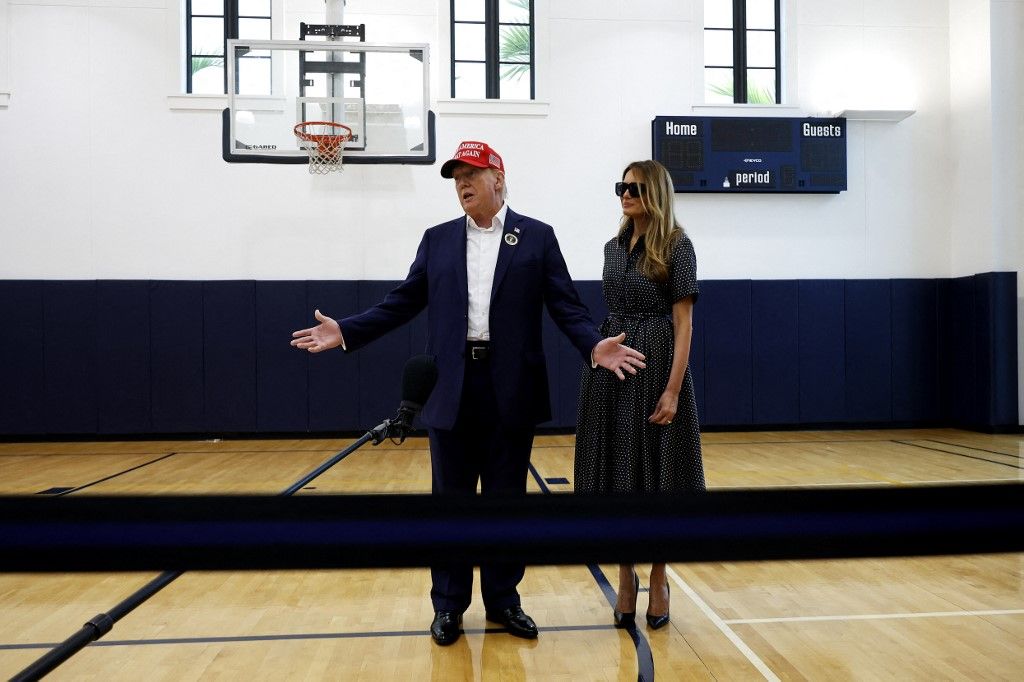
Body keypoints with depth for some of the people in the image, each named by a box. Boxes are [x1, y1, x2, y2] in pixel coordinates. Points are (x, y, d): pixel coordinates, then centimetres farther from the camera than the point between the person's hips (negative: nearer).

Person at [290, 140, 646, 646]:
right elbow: (402, 302, 8)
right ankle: (448, 604, 23)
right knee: (451, 499, 9)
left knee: (506, 499, 9)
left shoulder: (537, 237, 3)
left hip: (510, 390, -1)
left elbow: (566, 306, -2)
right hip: (452, 389, 2)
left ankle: (503, 599, 25)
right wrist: (346, 331, -1)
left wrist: (595, 346, -19)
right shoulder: (437, 239, 10)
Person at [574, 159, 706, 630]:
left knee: (656, 473, 2)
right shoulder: (614, 247, 12)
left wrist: (673, 389, -17)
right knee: (617, 473, 7)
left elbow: (683, 322, -10)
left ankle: (658, 581, 19)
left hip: (656, 365, -5)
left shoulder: (676, 246, -5)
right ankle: (626, 577, 22)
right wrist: (603, 354, 10)